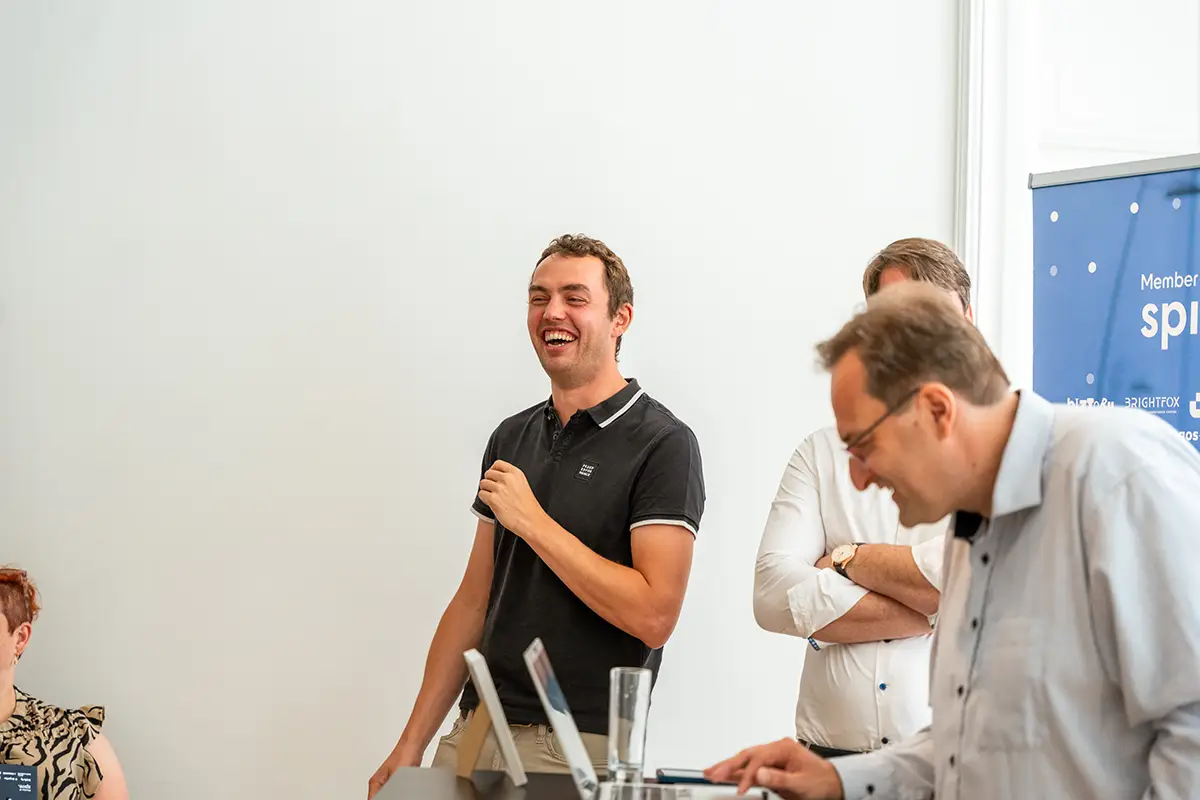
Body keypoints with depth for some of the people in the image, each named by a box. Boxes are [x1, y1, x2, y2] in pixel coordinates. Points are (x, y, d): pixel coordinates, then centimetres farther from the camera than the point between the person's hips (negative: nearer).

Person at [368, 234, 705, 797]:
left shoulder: (662, 445, -10)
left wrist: (531, 520, -16)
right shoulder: (512, 438, 11)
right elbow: (475, 599, 13)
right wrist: (411, 744, 9)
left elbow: (654, 615, -20)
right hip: (477, 731, 6)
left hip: (579, 748, -6)